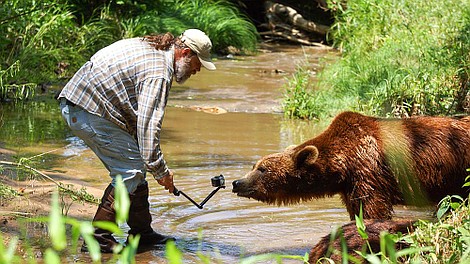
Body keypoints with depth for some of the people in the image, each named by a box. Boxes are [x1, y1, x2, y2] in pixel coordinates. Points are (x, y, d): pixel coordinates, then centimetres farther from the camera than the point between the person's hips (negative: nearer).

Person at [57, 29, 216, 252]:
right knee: (131, 168, -8)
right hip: (89, 111, -11)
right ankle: (98, 238, -6)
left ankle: (141, 233, 20)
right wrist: (160, 170, -17)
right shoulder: (158, 73, -17)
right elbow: (148, 124, -23)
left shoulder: (148, 47, 14)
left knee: (133, 165, 13)